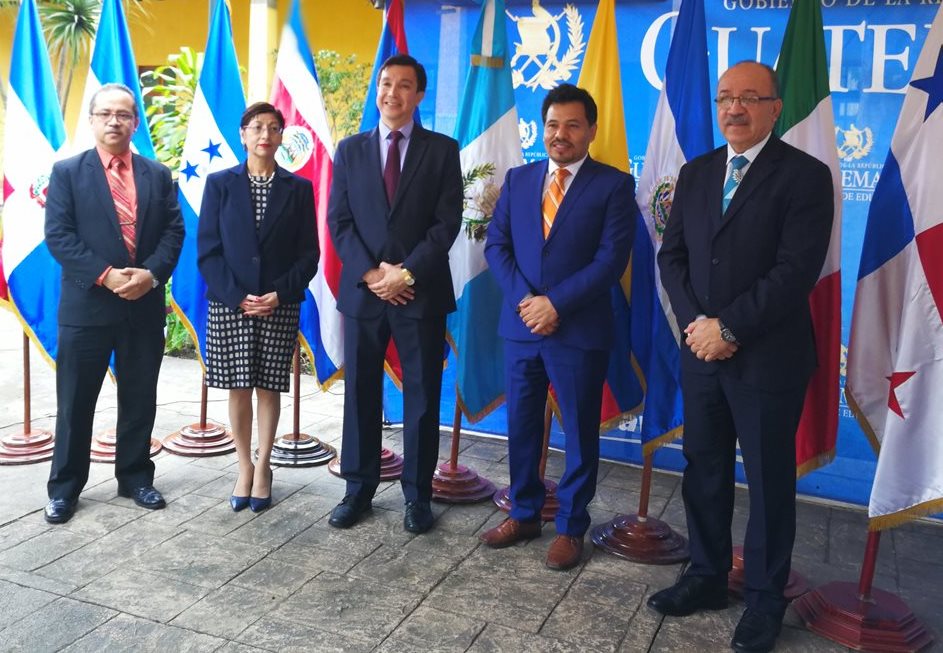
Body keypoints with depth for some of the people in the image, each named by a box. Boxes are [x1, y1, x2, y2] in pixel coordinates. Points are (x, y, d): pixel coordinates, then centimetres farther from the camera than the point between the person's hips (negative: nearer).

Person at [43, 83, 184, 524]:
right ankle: (64, 486, 20)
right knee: (75, 402, 7)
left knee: (140, 400, 11)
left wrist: (151, 273, -14)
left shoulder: (158, 175, 10)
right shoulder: (67, 172, 2)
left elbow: (174, 232, 3)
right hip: (86, 305, -2)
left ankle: (135, 477, 26)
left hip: (145, 305, 3)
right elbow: (58, 235, -6)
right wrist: (105, 275, -17)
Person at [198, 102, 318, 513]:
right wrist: (237, 296, -12)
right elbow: (207, 250, -1)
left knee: (268, 390, 7)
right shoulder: (220, 184, 3)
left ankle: (263, 468, 21)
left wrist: (280, 294, -11)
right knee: (238, 389, 8)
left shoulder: (298, 188, 4)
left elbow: (308, 253, 2)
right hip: (229, 305, 0)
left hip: (280, 308, 0)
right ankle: (244, 468, 22)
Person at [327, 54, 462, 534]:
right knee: (360, 395, 8)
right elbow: (338, 221, 4)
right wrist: (370, 274, -10)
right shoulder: (350, 150, 10)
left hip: (421, 293, -2)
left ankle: (417, 495, 18)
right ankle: (358, 490, 22)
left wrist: (407, 273, -13)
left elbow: (447, 223, -4)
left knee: (422, 397, 5)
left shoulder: (442, 150, 4)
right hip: (362, 291, 2)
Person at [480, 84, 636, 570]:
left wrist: (556, 303, -16)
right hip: (520, 324, 4)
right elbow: (496, 244, 6)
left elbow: (612, 257, -11)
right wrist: (523, 299, -9)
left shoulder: (614, 185, -2)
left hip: (579, 329, -4)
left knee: (580, 431, 7)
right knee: (521, 424, 14)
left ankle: (571, 527, 22)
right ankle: (523, 513, 31)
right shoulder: (518, 179, 11)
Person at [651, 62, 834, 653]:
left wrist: (728, 327, -17)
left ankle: (765, 599, 23)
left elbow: (796, 271, -16)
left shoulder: (805, 176, -7)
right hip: (702, 351, 5)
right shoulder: (695, 174, 11)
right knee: (703, 469, 14)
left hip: (768, 357, -5)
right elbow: (672, 256, 8)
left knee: (769, 481, 7)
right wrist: (695, 323, -7)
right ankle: (707, 577, 31)